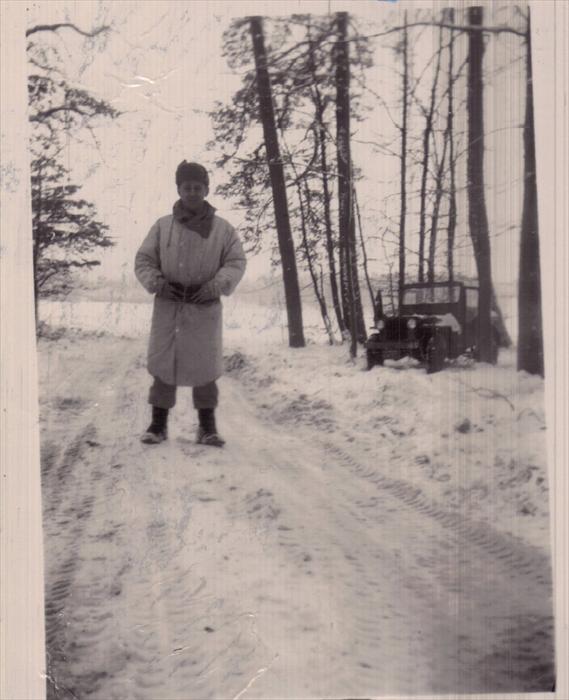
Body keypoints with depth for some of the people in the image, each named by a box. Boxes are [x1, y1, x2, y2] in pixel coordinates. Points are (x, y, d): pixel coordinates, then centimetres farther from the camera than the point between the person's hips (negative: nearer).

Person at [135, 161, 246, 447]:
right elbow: (143, 260, 9)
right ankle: (158, 423, 13)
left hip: (205, 307, -1)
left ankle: (207, 426, 12)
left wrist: (215, 285, -13)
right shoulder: (163, 226, 5)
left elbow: (236, 263, 3)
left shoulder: (222, 228, 4)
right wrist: (157, 283, -10)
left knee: (204, 364, 1)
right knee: (162, 362, 2)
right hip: (167, 305, 1)